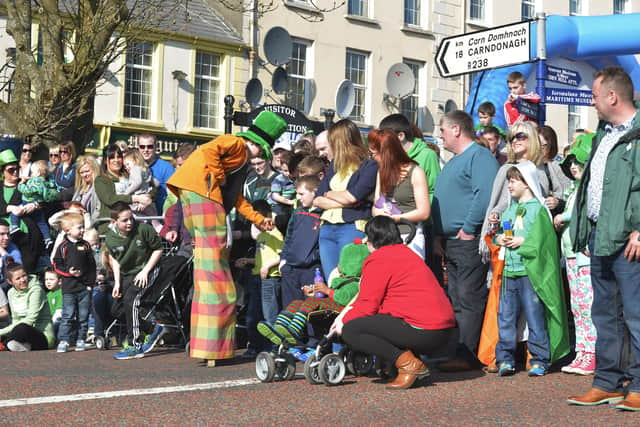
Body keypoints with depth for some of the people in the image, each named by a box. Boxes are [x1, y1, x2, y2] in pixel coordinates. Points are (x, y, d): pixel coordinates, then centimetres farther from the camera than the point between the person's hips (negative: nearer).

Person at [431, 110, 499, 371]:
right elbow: (439, 202, 27)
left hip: (469, 241, -10)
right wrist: (438, 235, 17)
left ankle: (467, 356, -9)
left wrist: (468, 229, -20)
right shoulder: (453, 162, 23)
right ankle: (460, 352, 15)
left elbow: (485, 195, -23)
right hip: (450, 242, 10)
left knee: (469, 300, -9)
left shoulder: (479, 156, -9)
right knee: (457, 300, 11)